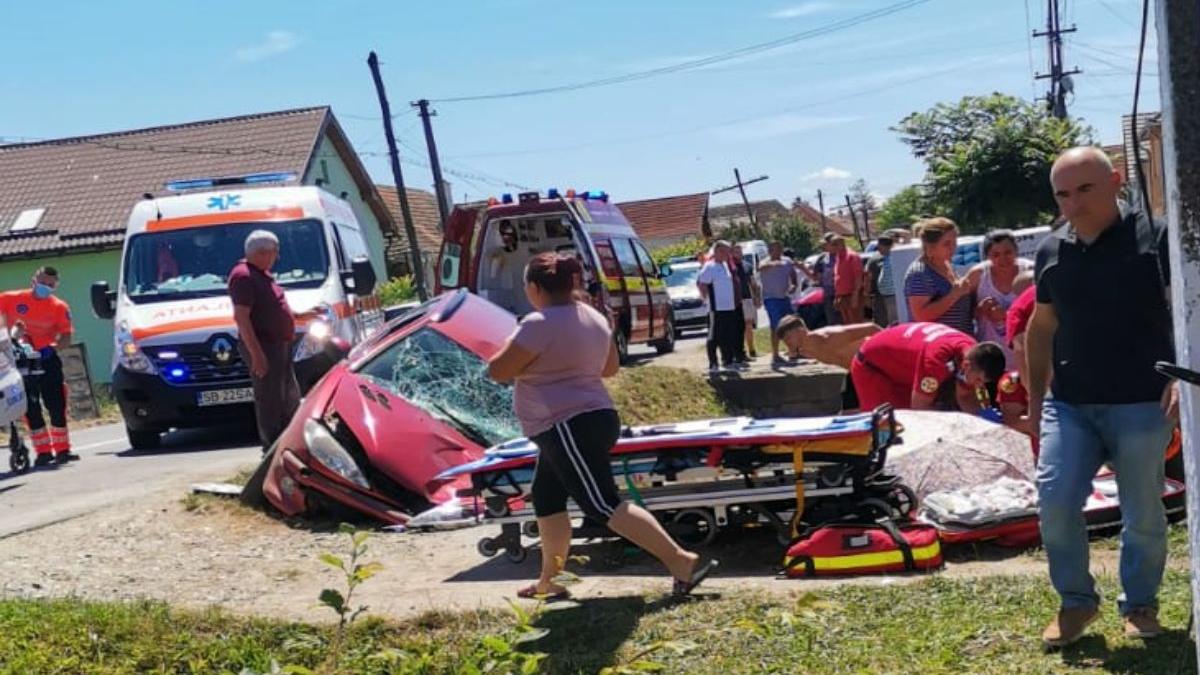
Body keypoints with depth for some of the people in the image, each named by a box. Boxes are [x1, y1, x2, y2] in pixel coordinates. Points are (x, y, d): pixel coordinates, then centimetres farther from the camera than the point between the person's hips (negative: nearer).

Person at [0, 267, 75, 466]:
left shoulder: (59, 307, -1)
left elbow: (66, 337, -3)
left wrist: (52, 347, -23)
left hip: (46, 358, 1)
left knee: (57, 405, 1)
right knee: (31, 408, 1)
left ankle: (61, 449, 11)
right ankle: (43, 452, 7)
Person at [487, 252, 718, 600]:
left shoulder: (539, 324, -18)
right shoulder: (593, 317, 9)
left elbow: (498, 371, -15)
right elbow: (610, 367, 21)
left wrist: (511, 349, 6)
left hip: (568, 428, -10)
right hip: (595, 419, 10)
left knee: (605, 507, -9)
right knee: (546, 499, 19)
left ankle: (682, 561, -13)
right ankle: (549, 582, 25)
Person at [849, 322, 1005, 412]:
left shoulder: (973, 353, -18)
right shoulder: (937, 359, -43)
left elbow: (965, 397, -2)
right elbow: (919, 407, -31)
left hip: (903, 369, 8)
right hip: (870, 366, -8)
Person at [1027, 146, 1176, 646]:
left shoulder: (1155, 237, -6)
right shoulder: (1051, 251, 9)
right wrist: (1035, 397, 17)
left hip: (1142, 404, -4)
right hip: (1069, 404, 4)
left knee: (1143, 514, 5)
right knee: (1054, 502, -4)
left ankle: (1140, 603, 26)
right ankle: (1076, 602, 14)